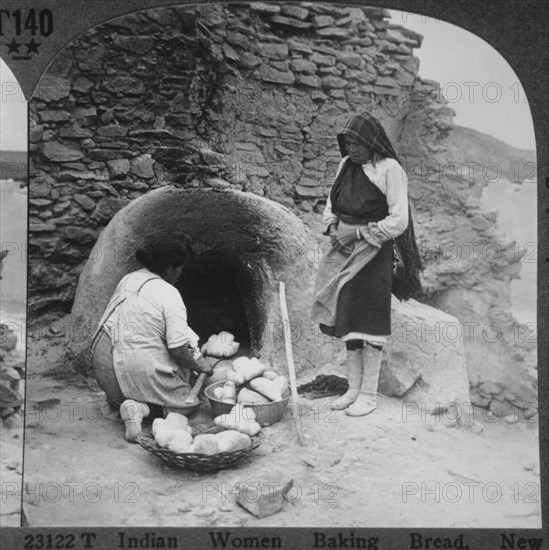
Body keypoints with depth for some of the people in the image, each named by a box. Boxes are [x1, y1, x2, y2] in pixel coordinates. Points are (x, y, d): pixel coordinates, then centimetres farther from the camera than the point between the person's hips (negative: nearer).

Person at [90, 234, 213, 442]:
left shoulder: (129, 279, 8)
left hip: (102, 364, 7)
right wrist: (200, 366, 1)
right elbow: (178, 350, -19)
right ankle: (138, 405, -9)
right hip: (138, 368, -7)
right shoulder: (169, 294, -15)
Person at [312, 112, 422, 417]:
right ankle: (354, 389, 18)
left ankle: (369, 394, 7)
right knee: (347, 319, 8)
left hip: (374, 252, -7)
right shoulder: (346, 165, 10)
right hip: (346, 250, 7)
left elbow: (398, 221, -14)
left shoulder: (389, 169, -10)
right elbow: (332, 203, 21)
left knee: (369, 321, -3)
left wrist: (359, 232, -15)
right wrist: (332, 226, 2)